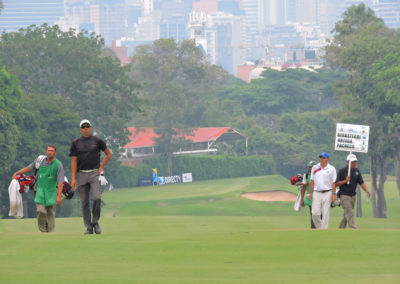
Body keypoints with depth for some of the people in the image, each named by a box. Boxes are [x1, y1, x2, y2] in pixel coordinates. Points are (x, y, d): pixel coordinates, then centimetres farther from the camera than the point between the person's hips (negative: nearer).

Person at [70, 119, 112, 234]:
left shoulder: (97, 141, 5)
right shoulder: (76, 143, 7)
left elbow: (108, 154, 16)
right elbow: (74, 161, 5)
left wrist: (101, 167, 4)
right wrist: (73, 179, -2)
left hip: (94, 173, -1)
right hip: (81, 174, 1)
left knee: (96, 198, -18)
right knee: (84, 202, 1)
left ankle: (95, 222, 1)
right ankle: (89, 227, 7)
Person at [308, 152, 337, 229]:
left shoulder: (331, 169, 2)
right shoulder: (315, 168, 10)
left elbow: (334, 182, 0)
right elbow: (312, 181, 13)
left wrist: (333, 194, -7)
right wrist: (310, 193, 8)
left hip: (327, 193, -2)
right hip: (317, 193, 2)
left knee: (325, 213, -3)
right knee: (315, 213, -6)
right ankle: (319, 227, 14)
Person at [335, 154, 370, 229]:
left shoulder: (357, 171, 10)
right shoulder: (342, 171, -6)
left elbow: (361, 182, 6)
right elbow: (337, 183, -8)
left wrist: (366, 191, -11)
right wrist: (345, 181, -23)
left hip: (353, 196, 6)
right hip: (344, 195, -6)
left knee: (347, 214, 12)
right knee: (349, 213, -17)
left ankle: (341, 228, 23)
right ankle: (353, 228, -25)